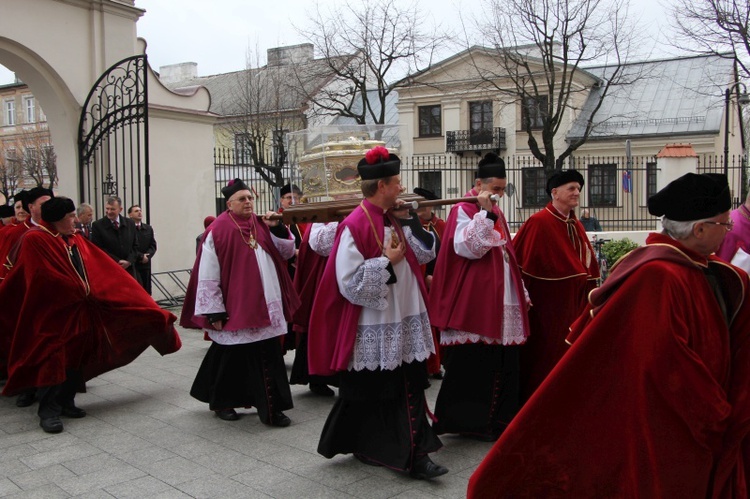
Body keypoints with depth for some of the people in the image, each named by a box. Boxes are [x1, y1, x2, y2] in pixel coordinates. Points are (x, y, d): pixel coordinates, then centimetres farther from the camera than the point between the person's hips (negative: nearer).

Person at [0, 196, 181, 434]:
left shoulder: (76, 240, 11)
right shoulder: (35, 240, -12)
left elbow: (101, 269, 15)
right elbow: (43, 279, -16)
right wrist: (79, 292, -10)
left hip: (78, 311, 7)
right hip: (51, 314, -7)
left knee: (78, 359, 11)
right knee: (54, 361, -6)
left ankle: (65, 402, 23)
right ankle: (48, 411, 3)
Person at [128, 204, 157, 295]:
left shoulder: (148, 228, 14)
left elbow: (153, 245, 10)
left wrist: (147, 256, -7)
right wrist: (141, 256, -12)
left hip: (146, 264, 6)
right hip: (133, 265, -6)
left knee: (146, 291, 6)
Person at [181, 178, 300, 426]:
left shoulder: (261, 225, 8)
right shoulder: (218, 231, -9)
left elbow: (288, 252, 10)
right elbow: (208, 276, -10)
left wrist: (278, 228, -5)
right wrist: (214, 312, -12)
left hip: (265, 308, 5)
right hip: (235, 310, -5)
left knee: (269, 357, 6)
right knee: (232, 358, 9)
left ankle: (270, 408, 19)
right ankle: (220, 403, 30)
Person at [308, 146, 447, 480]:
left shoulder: (392, 219, 8)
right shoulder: (355, 225, -17)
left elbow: (425, 254, 10)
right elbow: (350, 282, -21)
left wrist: (411, 220, -1)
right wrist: (387, 262, -17)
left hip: (403, 322, 7)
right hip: (373, 326, -7)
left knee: (410, 387, 6)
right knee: (370, 392, 9)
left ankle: (414, 454, 13)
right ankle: (363, 447, 29)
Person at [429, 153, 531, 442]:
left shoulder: (496, 213, 18)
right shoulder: (463, 211, -7)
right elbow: (469, 247, -22)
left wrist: (522, 293, 21)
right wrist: (485, 212, -24)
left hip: (502, 304, 8)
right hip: (474, 303, -8)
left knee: (503, 362, 9)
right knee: (472, 364, -4)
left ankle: (498, 419, 19)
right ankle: (467, 421, 7)